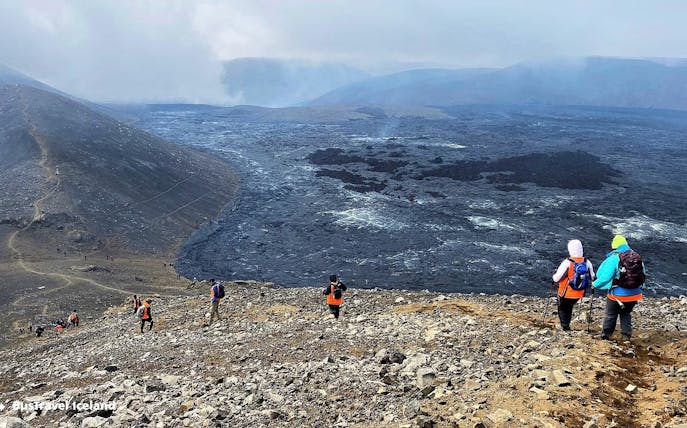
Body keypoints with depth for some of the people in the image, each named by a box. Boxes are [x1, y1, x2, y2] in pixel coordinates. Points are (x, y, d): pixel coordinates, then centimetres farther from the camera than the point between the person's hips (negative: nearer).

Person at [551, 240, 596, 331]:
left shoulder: (567, 263, -22)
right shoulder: (587, 263, -7)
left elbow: (556, 278, -16)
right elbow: (592, 278, 6)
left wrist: (554, 275, 5)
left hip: (566, 293, -5)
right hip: (579, 294, 5)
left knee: (562, 309, 16)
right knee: (569, 308, 25)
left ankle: (565, 326, 4)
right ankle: (566, 325, 32)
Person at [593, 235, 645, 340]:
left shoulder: (614, 258, -16)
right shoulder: (637, 257, 0)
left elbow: (605, 276, -21)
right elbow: (643, 274, 8)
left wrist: (595, 284, -5)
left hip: (618, 294, -4)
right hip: (634, 294, 4)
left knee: (610, 315, 14)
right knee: (626, 314, 24)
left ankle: (605, 335, 22)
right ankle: (627, 334, 21)